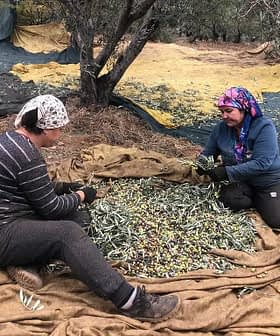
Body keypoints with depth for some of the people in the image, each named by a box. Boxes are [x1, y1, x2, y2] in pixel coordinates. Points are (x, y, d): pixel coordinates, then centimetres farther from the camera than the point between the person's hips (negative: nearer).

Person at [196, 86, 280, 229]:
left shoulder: (264, 126, -21)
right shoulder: (221, 127, -6)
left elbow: (261, 163, -29)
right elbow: (208, 152, 6)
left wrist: (227, 172, -34)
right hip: (239, 181, 3)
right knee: (230, 200, -27)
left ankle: (263, 200, 18)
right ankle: (255, 198, 6)